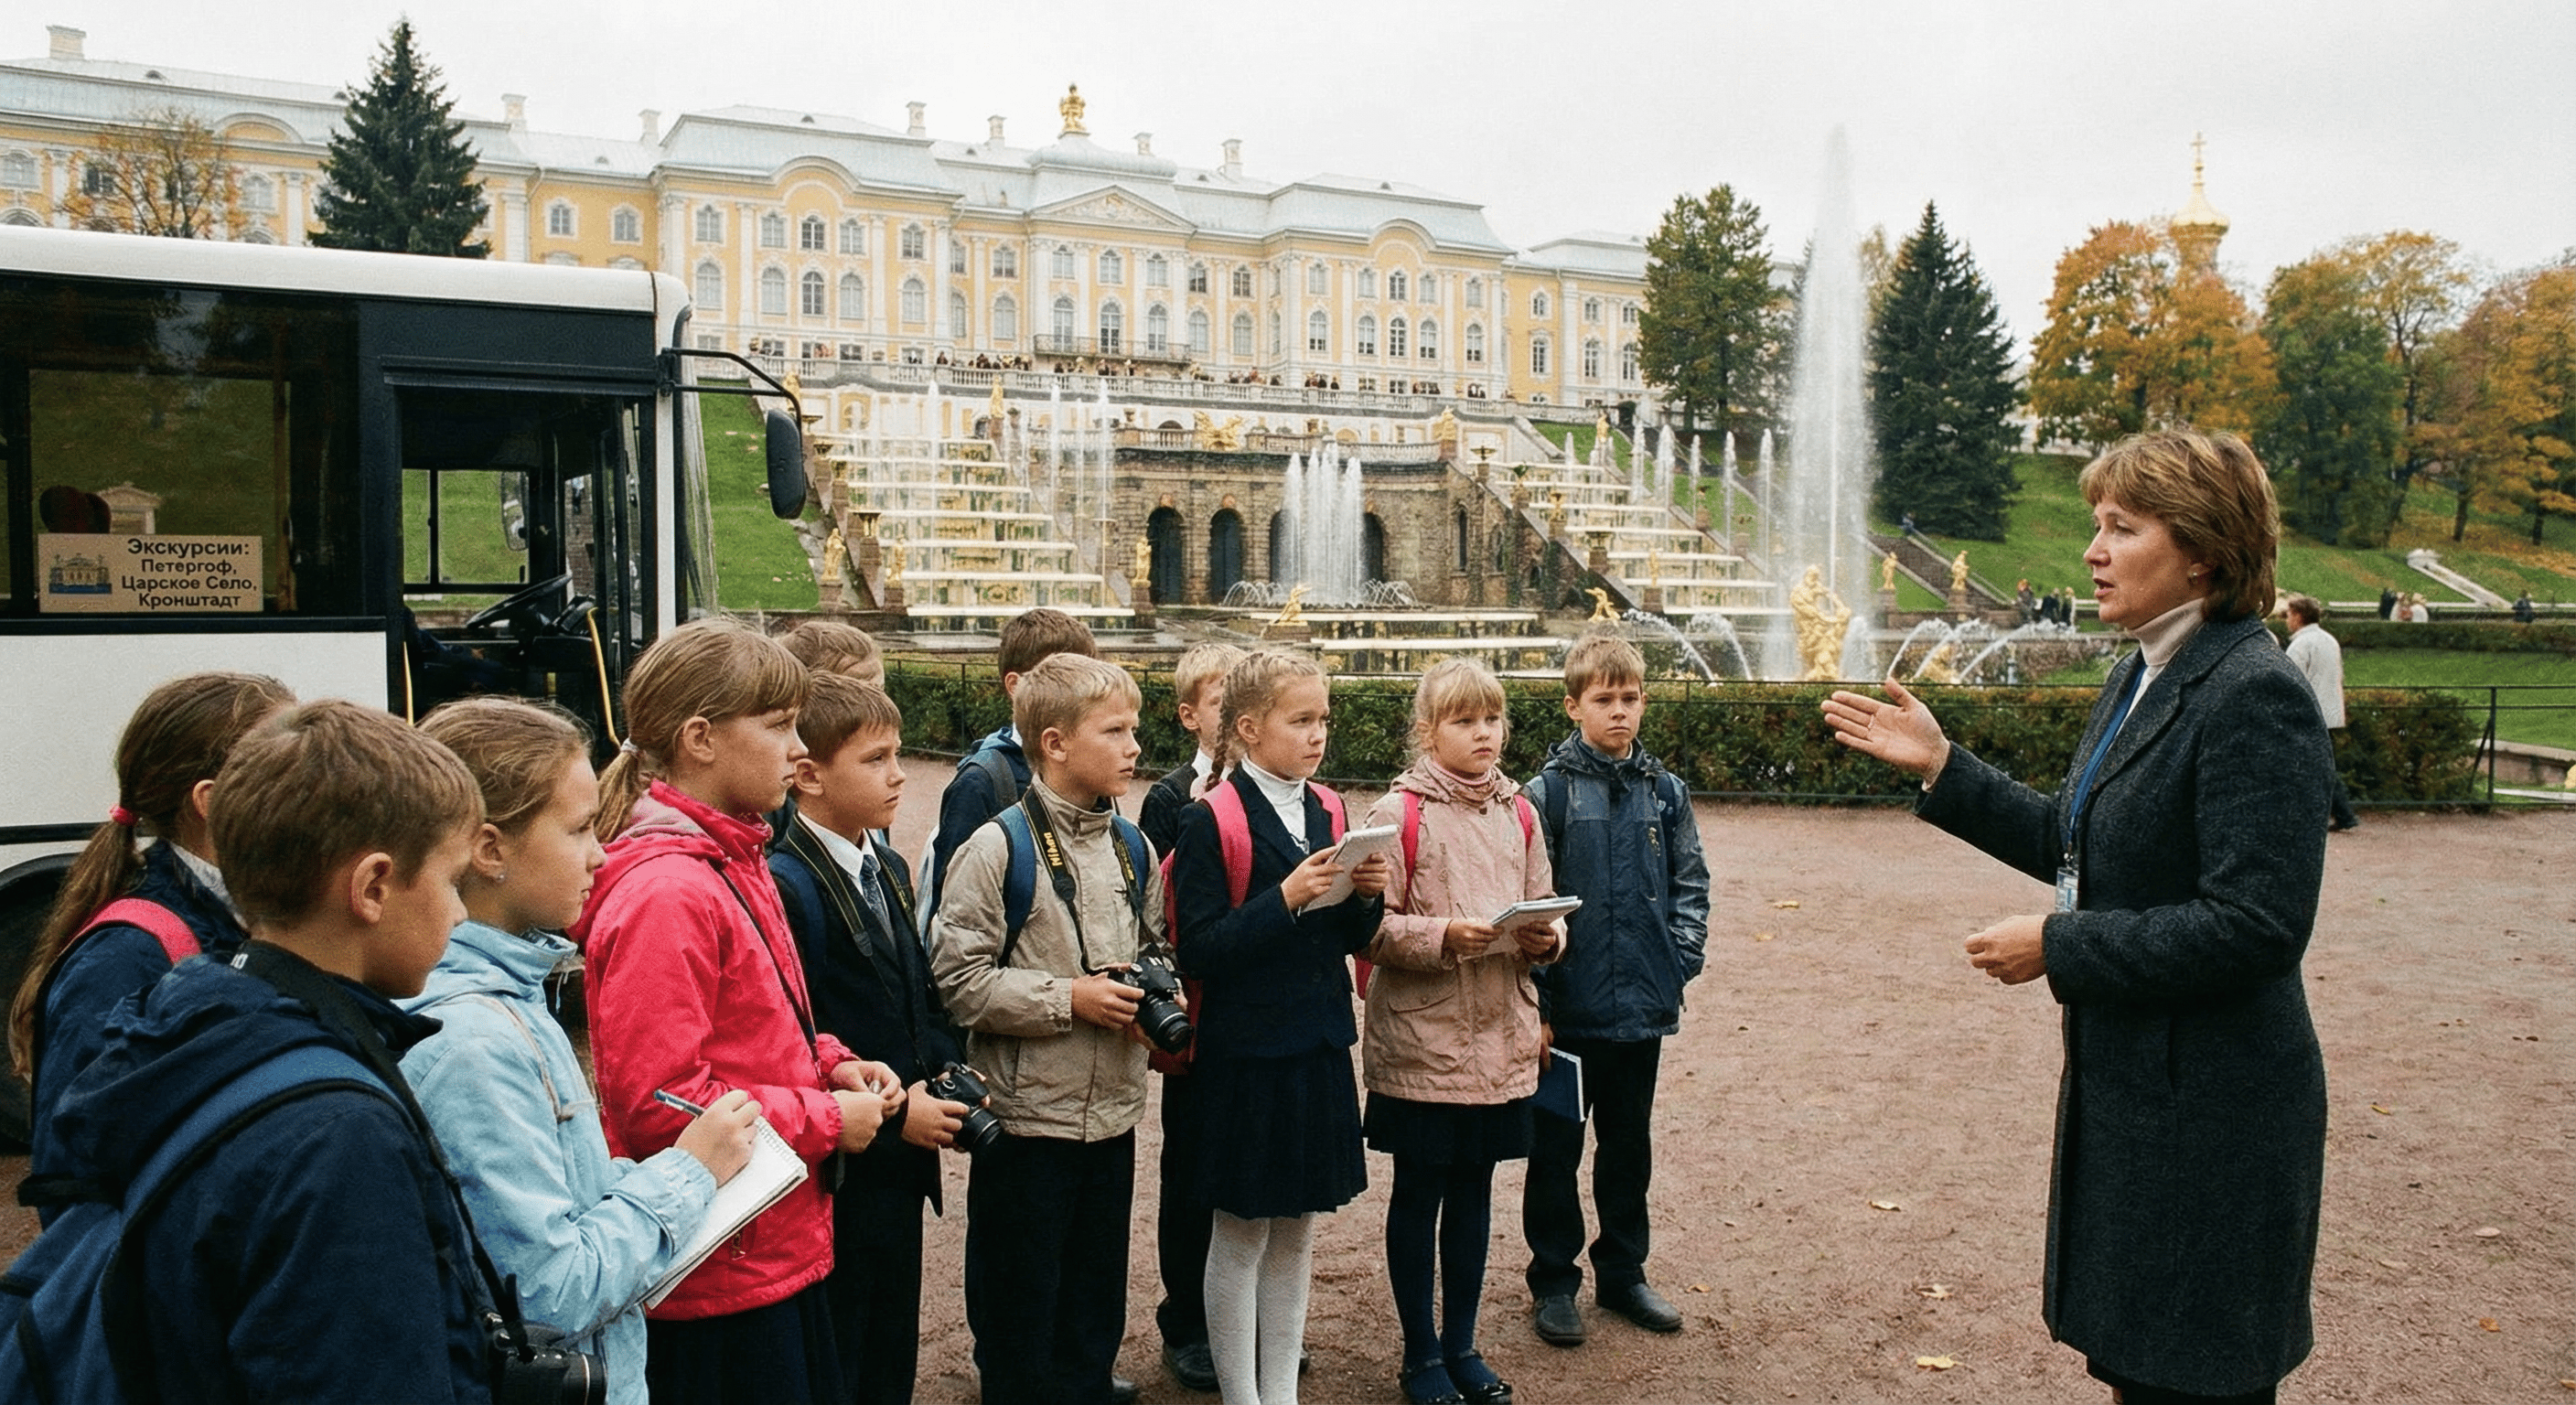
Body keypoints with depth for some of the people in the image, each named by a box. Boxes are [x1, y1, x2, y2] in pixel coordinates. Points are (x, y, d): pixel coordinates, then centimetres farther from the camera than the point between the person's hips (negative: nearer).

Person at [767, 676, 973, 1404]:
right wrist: (891, 1112, -19)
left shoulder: (887, 867, 10)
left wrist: (944, 1070, 0)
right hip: (836, 1178, -8)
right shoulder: (784, 886, -19)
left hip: (900, 1166, 8)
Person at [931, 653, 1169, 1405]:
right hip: (1028, 1116, -6)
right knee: (1020, 1305, 9)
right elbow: (958, 978, -17)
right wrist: (1068, 999, -18)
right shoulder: (999, 847, -14)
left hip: (1112, 1111, 6)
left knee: (1096, 1301, 19)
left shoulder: (1132, 847, 6)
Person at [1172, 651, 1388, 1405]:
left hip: (1319, 1046, 6)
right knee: (1241, 1235, 7)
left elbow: (1347, 939, 12)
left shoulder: (1328, 815, 7)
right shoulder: (1211, 821, -12)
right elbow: (1198, 949, -18)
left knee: (1298, 1230, 15)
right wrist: (1286, 898, -25)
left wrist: (1367, 895, -7)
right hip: (1246, 1054, -6)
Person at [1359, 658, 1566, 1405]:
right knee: (1418, 1194, 9)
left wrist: (1547, 936, -10)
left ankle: (1461, 1344, 31)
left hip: (1502, 1040, 4)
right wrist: (1445, 935, -25)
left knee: (1473, 1193, 15)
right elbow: (1372, 926, -11)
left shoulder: (1520, 813, 7)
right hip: (1421, 1041, -4)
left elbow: (1544, 910, 11)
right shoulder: (1399, 813, -8)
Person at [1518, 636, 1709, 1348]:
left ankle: (1623, 1273, 32)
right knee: (1556, 1149, 8)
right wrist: (1535, 999, -12)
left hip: (1644, 1006, 4)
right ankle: (1553, 1282, 22)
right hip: (1571, 1008, -4)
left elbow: (1690, 885, 10)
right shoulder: (1549, 791, -7)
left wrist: (1681, 960, -2)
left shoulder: (1665, 791, 4)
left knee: (1629, 1145, 17)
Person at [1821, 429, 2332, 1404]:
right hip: (2127, 1083, 9)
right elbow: (2073, 845, 16)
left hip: (2209, 1112, -9)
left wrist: (2059, 947, -19)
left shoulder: (2255, 698, -20)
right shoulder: (2142, 679, 10)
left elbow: (2255, 924, -25)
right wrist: (1940, 768, 9)